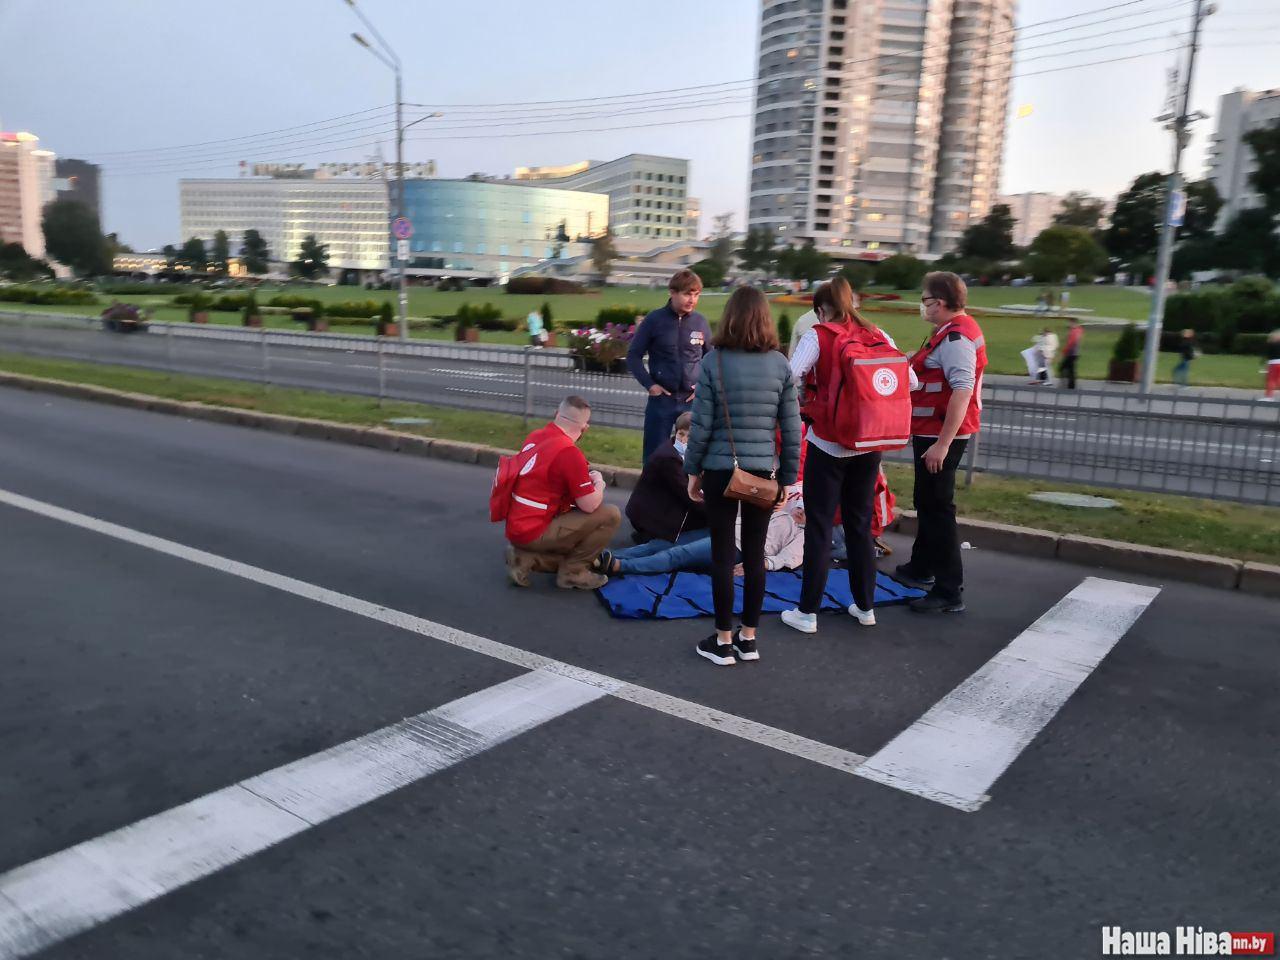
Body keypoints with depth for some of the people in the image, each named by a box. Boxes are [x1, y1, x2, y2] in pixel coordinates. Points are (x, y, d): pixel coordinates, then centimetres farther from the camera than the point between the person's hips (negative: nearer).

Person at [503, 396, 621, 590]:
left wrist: (585, 479, 13)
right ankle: (572, 572, 2)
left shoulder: (534, 437, 5)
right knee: (610, 515, -7)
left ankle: (527, 558, 10)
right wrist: (598, 483, 6)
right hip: (534, 532, -8)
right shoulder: (568, 451, -19)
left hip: (517, 527, 8)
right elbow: (590, 505, -15)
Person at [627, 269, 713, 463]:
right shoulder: (655, 320, -3)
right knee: (655, 455, 5)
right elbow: (633, 355, 3)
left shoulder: (700, 322, 3)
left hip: (692, 400, 2)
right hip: (661, 398, -1)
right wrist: (649, 384, -7)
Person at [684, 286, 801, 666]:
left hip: (721, 471, -2)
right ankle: (748, 638, 22)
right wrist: (787, 476, 11)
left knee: (722, 556, 6)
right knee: (755, 555, 11)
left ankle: (723, 641, 15)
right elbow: (792, 428, 2)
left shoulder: (714, 361, -7)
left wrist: (693, 470, 5)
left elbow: (701, 425, -7)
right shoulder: (780, 364, 0)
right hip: (763, 471, 2)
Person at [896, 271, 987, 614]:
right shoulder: (952, 331, 13)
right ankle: (921, 568, 38)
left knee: (938, 509, -7)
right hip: (934, 432, 11)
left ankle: (950, 592, -1)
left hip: (941, 435, -11)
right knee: (926, 503, 22)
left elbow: (963, 392, -29)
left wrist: (942, 443, -31)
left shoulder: (955, 337, -20)